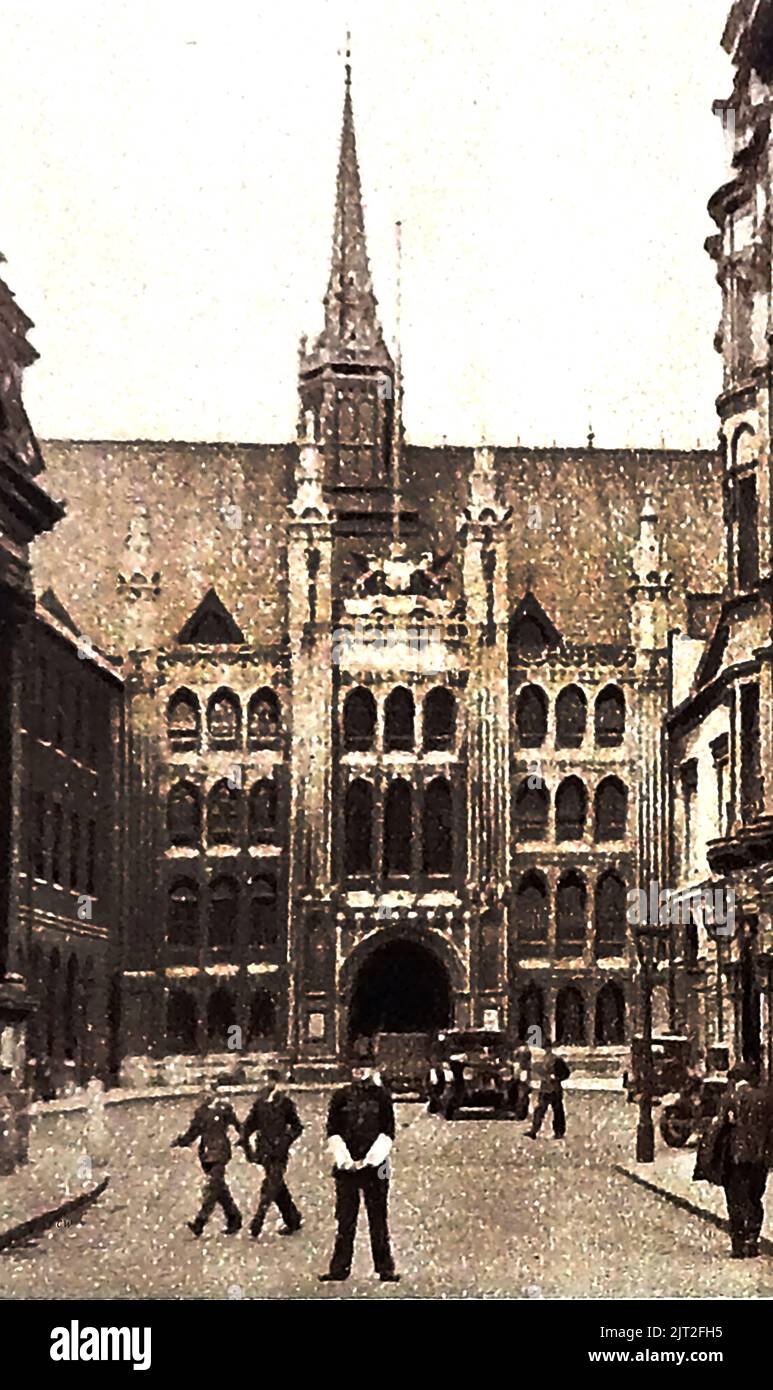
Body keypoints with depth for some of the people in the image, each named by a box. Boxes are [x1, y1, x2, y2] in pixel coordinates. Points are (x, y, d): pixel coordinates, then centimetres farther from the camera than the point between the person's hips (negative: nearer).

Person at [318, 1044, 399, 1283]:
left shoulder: (382, 1096, 5)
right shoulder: (341, 1096, 8)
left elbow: (388, 1132, 0)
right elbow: (333, 1131, 3)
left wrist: (370, 1160, -10)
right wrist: (344, 1159, -9)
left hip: (375, 1166, -1)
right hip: (346, 1165, 1)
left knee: (378, 1219, 0)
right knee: (345, 1220, 3)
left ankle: (385, 1269, 3)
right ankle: (339, 1269, 7)